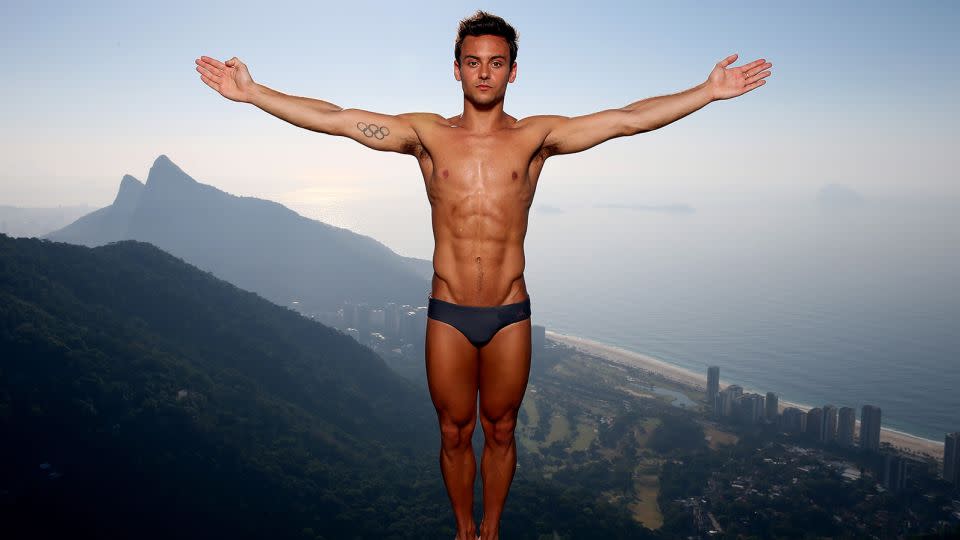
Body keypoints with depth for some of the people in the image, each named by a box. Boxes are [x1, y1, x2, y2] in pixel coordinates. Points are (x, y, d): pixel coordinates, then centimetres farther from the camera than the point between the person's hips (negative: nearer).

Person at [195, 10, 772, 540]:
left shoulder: (536, 136, 0)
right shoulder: (428, 134, 1)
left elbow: (629, 119, -6)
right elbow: (335, 119, -4)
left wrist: (709, 92, -11)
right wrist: (253, 93, -9)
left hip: (509, 315, 0)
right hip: (447, 315, 0)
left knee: (500, 432, 15)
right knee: (455, 434, 14)